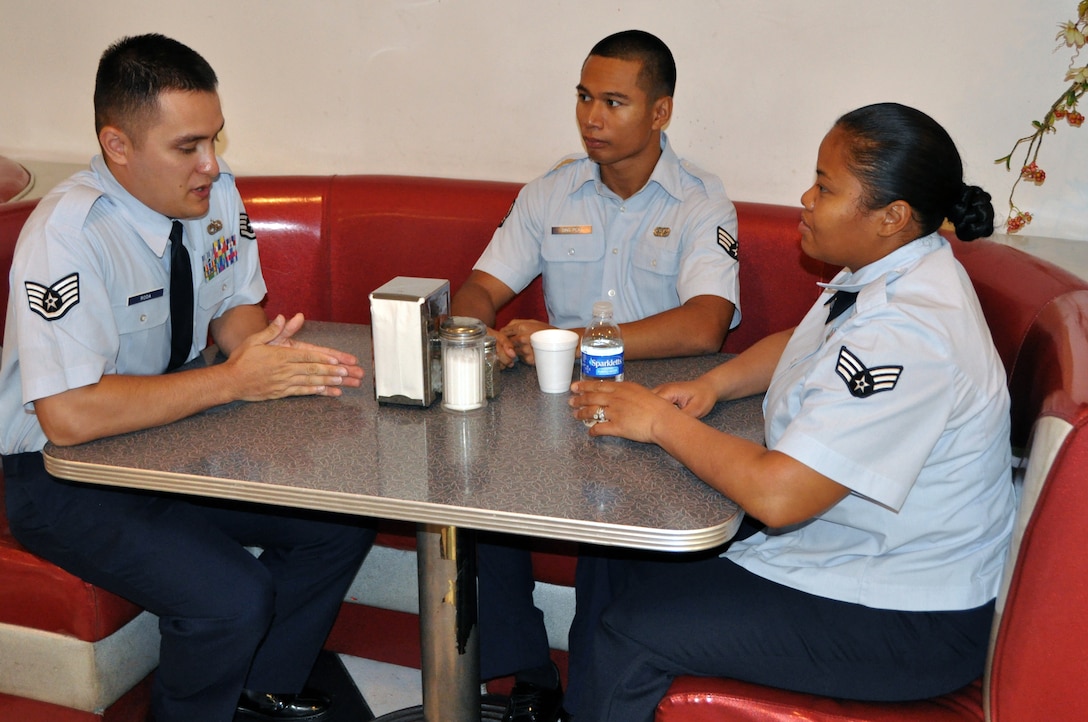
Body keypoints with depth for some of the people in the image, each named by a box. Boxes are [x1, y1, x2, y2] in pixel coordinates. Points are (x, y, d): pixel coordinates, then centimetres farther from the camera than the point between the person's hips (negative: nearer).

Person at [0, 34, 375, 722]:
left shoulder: (214, 190, -6)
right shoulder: (68, 233, -27)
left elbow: (236, 306, 7)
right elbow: (68, 415, -34)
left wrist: (266, 350, -17)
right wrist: (233, 382, -29)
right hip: (65, 476, -7)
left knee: (340, 526, -4)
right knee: (233, 597, -25)